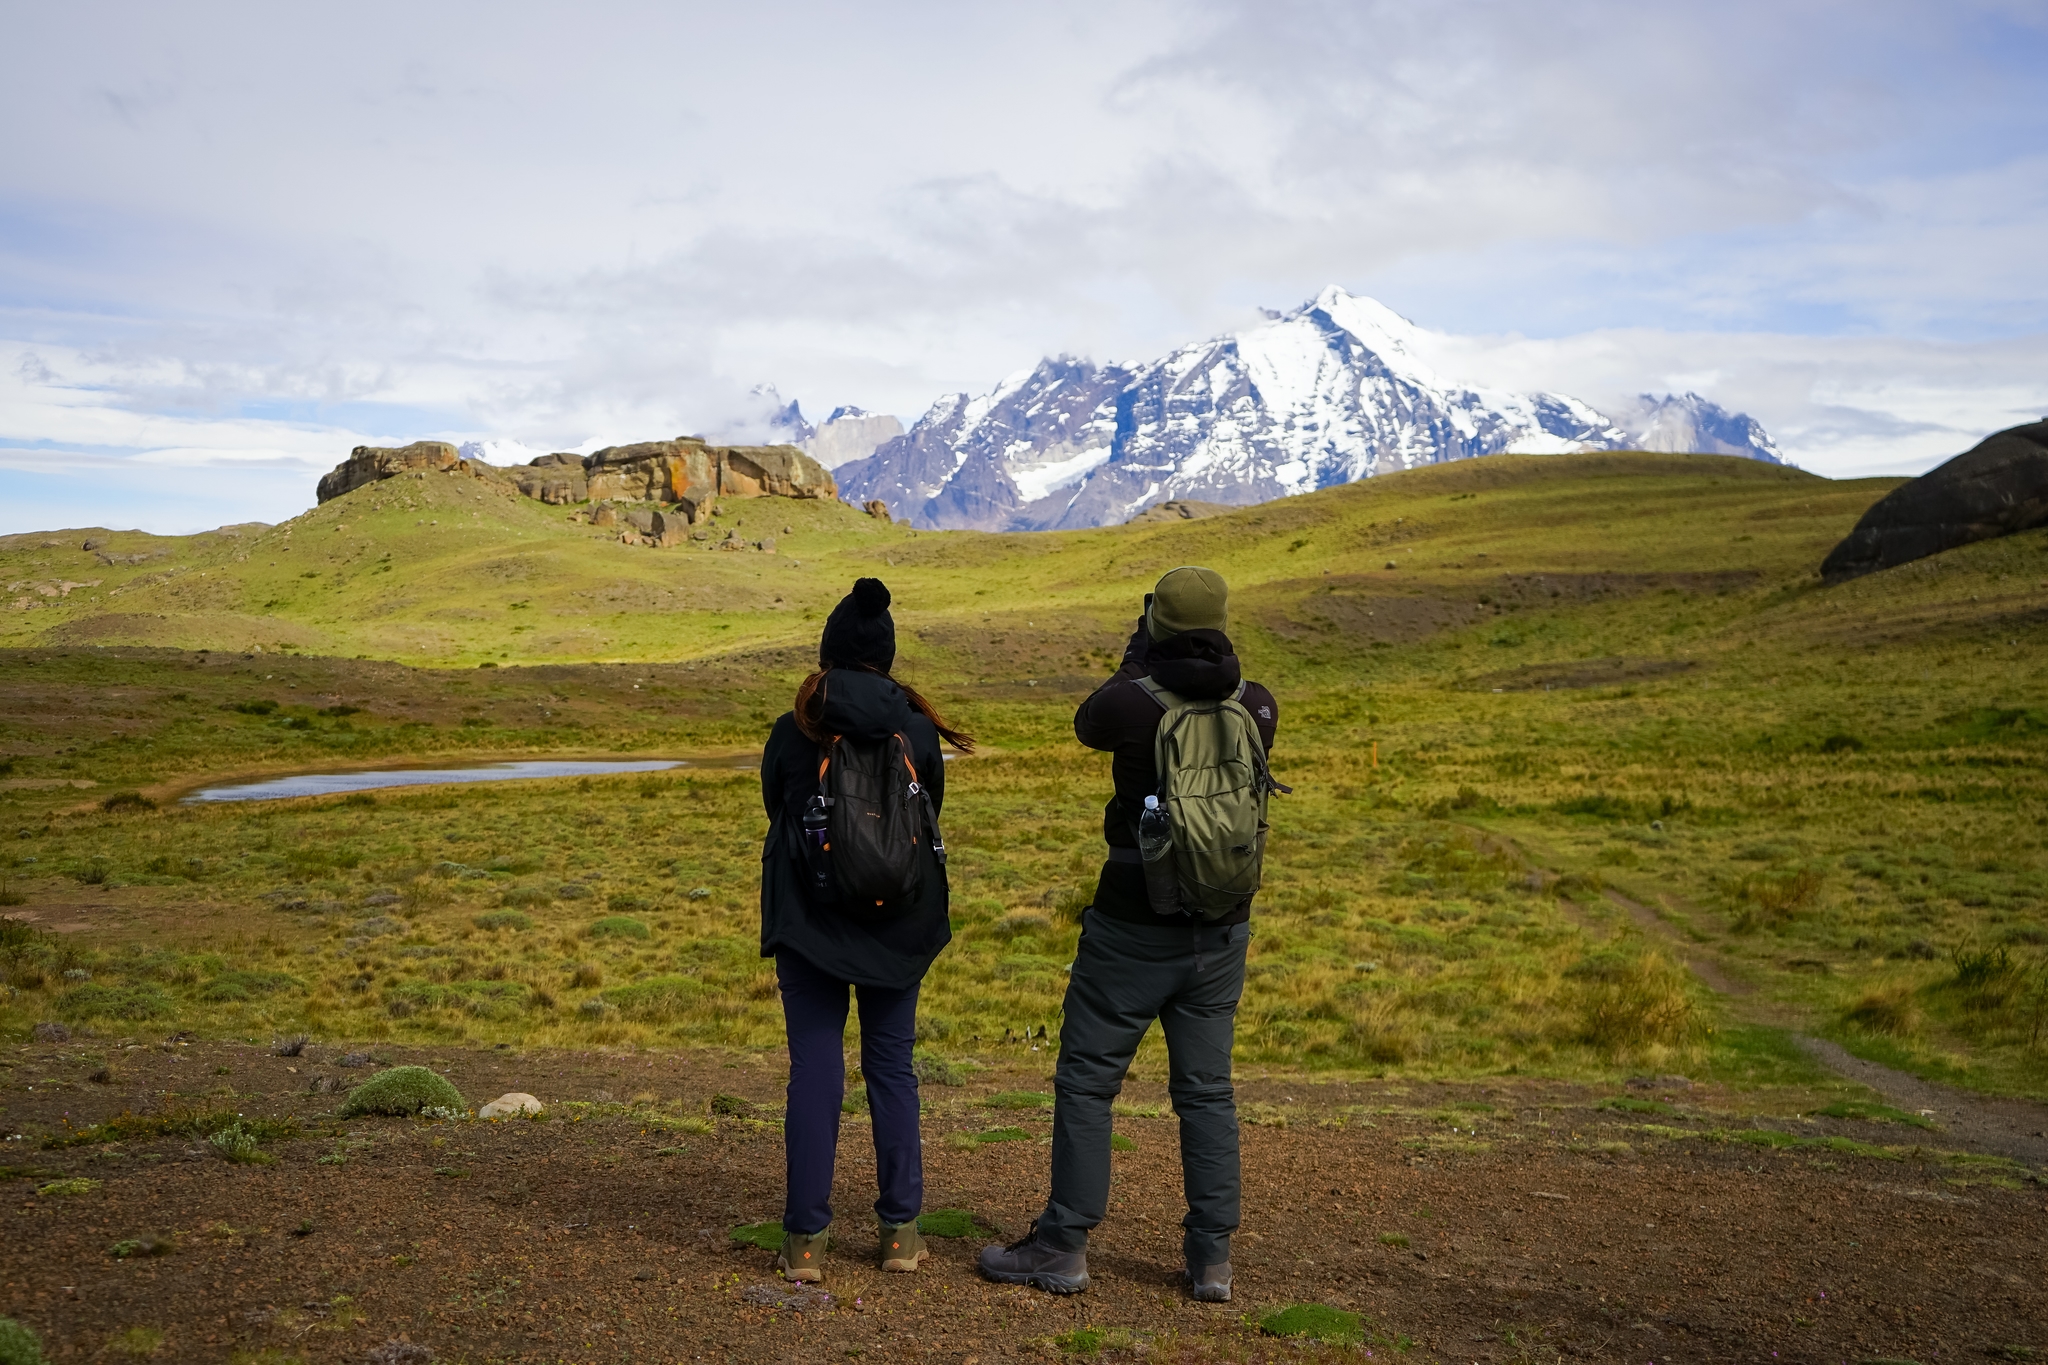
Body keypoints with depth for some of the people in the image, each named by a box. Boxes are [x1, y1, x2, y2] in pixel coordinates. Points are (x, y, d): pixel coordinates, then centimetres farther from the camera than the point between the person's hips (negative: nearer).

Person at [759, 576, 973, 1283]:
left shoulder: (791, 733, -10)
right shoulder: (918, 731, -6)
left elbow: (776, 810, 7)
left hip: (809, 923, -2)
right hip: (901, 924, 2)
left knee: (814, 1073, 3)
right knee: (892, 1067, 13)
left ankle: (806, 1240, 6)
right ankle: (901, 1229, 17)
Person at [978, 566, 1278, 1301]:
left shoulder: (1131, 704, -16)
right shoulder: (1257, 708, -4)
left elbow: (1088, 725, 8)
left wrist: (1136, 659, 18)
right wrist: (1207, 663, 23)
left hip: (1133, 930, -4)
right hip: (1221, 933, 4)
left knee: (1086, 1082, 7)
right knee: (1207, 1091, 12)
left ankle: (1063, 1247, 13)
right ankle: (1211, 1258, 15)